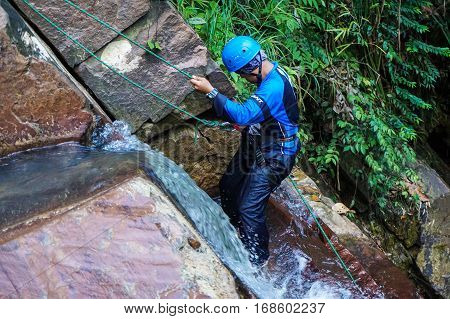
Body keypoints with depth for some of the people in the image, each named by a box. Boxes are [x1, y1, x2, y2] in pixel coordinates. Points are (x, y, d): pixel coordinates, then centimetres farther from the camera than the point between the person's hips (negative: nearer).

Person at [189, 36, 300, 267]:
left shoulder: (274, 87, -32)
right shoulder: (269, 72, 0)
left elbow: (243, 115, -41)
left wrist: (210, 91, -36)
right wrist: (243, 122, 2)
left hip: (273, 157, -10)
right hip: (257, 147, 10)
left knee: (249, 208, -7)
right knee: (228, 186, 21)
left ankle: (257, 257, 16)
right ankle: (235, 229, 46)